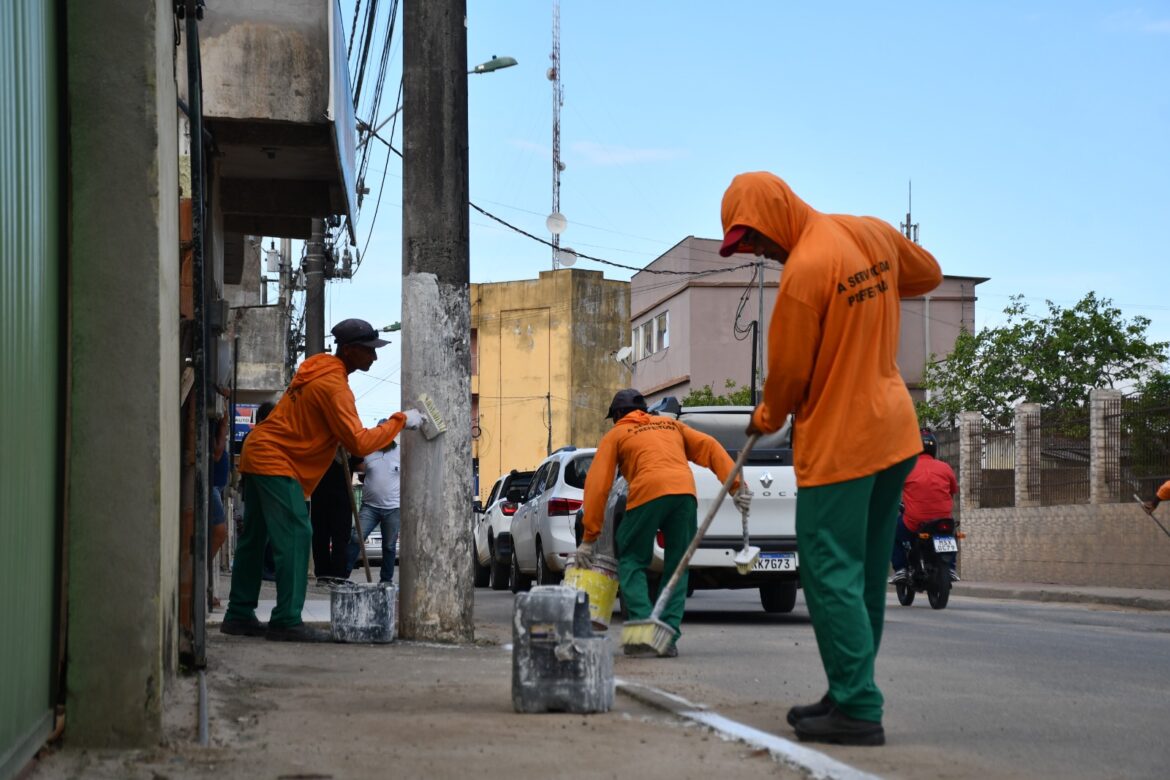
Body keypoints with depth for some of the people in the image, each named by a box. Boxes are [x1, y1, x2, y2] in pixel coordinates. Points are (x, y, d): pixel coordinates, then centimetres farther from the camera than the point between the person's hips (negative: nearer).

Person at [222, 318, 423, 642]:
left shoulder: (320, 367, 11)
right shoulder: (333, 384, -19)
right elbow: (358, 442, -23)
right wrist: (399, 421, -15)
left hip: (258, 454, 11)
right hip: (277, 462, -11)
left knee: (255, 537, 13)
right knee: (295, 536, -13)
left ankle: (239, 615, 20)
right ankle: (287, 621, -16)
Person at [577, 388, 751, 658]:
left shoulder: (615, 435, 22)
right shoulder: (671, 424, 33)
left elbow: (597, 485, 13)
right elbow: (710, 447, 20)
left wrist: (589, 538, 11)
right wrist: (736, 486, 11)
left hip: (648, 493, -3)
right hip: (685, 491, 3)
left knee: (631, 562, 10)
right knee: (676, 567, 14)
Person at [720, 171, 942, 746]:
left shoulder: (803, 272, -19)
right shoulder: (872, 233, 4)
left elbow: (787, 374, -11)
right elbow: (927, 274, 24)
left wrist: (766, 419, 8)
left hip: (838, 444, -9)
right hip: (895, 432, 9)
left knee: (832, 576, -5)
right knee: (867, 574, 13)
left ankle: (858, 712, -8)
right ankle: (851, 695, 19)